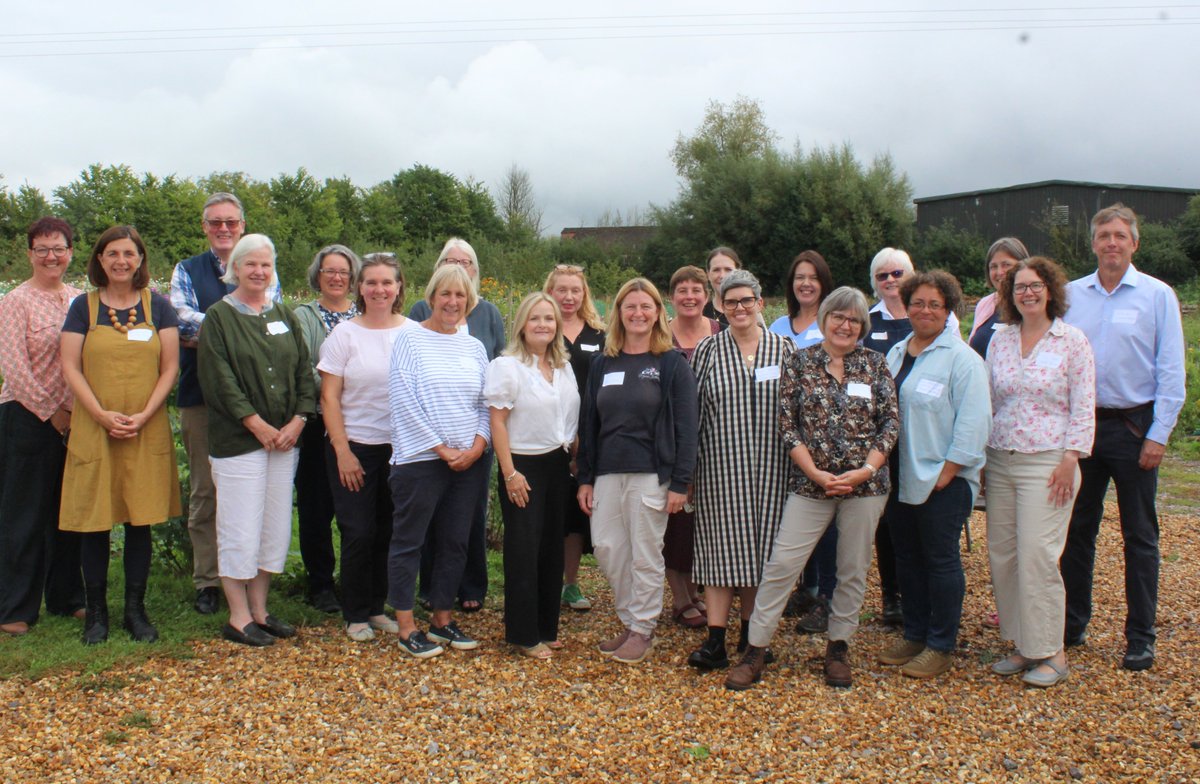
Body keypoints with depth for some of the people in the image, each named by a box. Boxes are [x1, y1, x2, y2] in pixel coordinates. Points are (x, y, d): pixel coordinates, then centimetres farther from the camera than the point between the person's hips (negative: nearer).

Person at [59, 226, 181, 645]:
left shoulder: (158, 307, 6)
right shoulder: (83, 307, 5)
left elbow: (169, 367, 2)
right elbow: (70, 368, -1)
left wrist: (143, 415, -11)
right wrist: (102, 415, -13)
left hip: (147, 432, 1)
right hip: (93, 431, 0)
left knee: (141, 520, 5)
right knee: (94, 522, 3)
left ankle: (136, 610, 17)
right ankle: (96, 611, 17)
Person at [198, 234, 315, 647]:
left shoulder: (285, 317, 13)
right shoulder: (219, 317, -2)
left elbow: (304, 372, 9)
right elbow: (220, 380, -11)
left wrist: (298, 420, -5)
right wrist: (258, 425, -14)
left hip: (285, 439, 5)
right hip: (237, 440, -5)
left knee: (275, 526, 9)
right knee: (241, 529, -3)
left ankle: (259, 610, 21)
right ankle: (238, 617, 9)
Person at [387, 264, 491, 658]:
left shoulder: (474, 346, 11)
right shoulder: (409, 339, -4)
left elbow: (487, 403, 12)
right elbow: (404, 403, -11)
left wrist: (477, 445, -6)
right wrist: (443, 450, -12)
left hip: (469, 461, 5)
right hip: (419, 460, -5)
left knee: (455, 542, 11)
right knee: (409, 541, 3)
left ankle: (442, 618, 23)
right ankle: (406, 627, 12)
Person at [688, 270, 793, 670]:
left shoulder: (783, 348, 5)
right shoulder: (707, 350, 3)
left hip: (769, 468, 1)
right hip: (720, 467, -1)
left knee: (761, 545, 7)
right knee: (720, 547, -1)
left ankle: (750, 634, 22)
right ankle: (716, 641, 2)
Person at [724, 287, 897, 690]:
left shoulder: (875, 364, 5)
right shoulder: (799, 362, 1)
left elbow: (889, 423, 3)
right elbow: (786, 425, -3)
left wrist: (867, 469, -10)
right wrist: (816, 473, -12)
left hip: (865, 485, 2)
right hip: (809, 484, -1)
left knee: (853, 570, 10)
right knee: (781, 565, -3)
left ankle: (838, 647, 27)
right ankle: (755, 650, 7)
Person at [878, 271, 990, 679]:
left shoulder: (961, 358, -9)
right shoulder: (896, 353, 14)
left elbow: (973, 423, -14)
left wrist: (948, 472, -16)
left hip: (943, 481, -7)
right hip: (900, 477, 7)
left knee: (941, 560, 1)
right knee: (906, 558, 13)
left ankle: (940, 646, 12)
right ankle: (914, 636, 26)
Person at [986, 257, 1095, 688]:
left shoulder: (1072, 340, -2)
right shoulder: (999, 341, 10)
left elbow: (1083, 407, -4)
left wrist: (1070, 460, -11)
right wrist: (984, 452, 9)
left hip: (1047, 463, -5)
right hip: (1000, 462, 5)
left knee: (1037, 555, -8)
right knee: (1001, 554, 4)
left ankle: (1052, 652, 5)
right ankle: (1022, 645, 17)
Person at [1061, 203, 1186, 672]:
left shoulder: (1157, 295, -2)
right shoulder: (1071, 295, 5)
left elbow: (1171, 372, -4)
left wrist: (1159, 435, -10)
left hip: (1133, 427, -3)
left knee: (1139, 536, 5)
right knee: (1077, 528, 10)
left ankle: (1141, 638, 14)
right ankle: (1072, 624, 22)